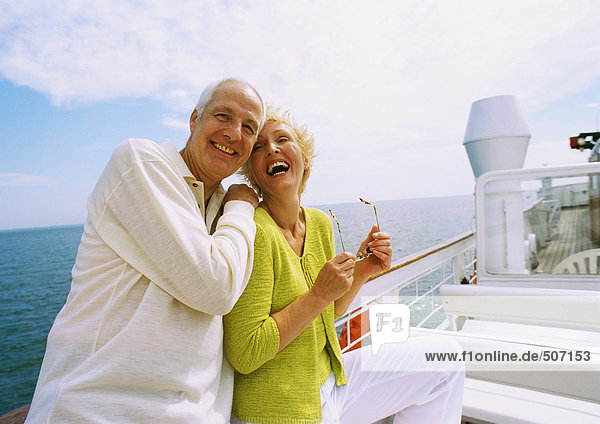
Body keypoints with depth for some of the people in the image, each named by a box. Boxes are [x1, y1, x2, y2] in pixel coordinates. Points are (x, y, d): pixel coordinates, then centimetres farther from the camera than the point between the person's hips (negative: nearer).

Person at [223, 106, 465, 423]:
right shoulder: (254, 232, -22)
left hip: (328, 380, 7)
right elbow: (245, 355, -21)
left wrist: (360, 273, -5)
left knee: (445, 357, 9)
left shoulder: (321, 223, 1)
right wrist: (319, 295, -24)